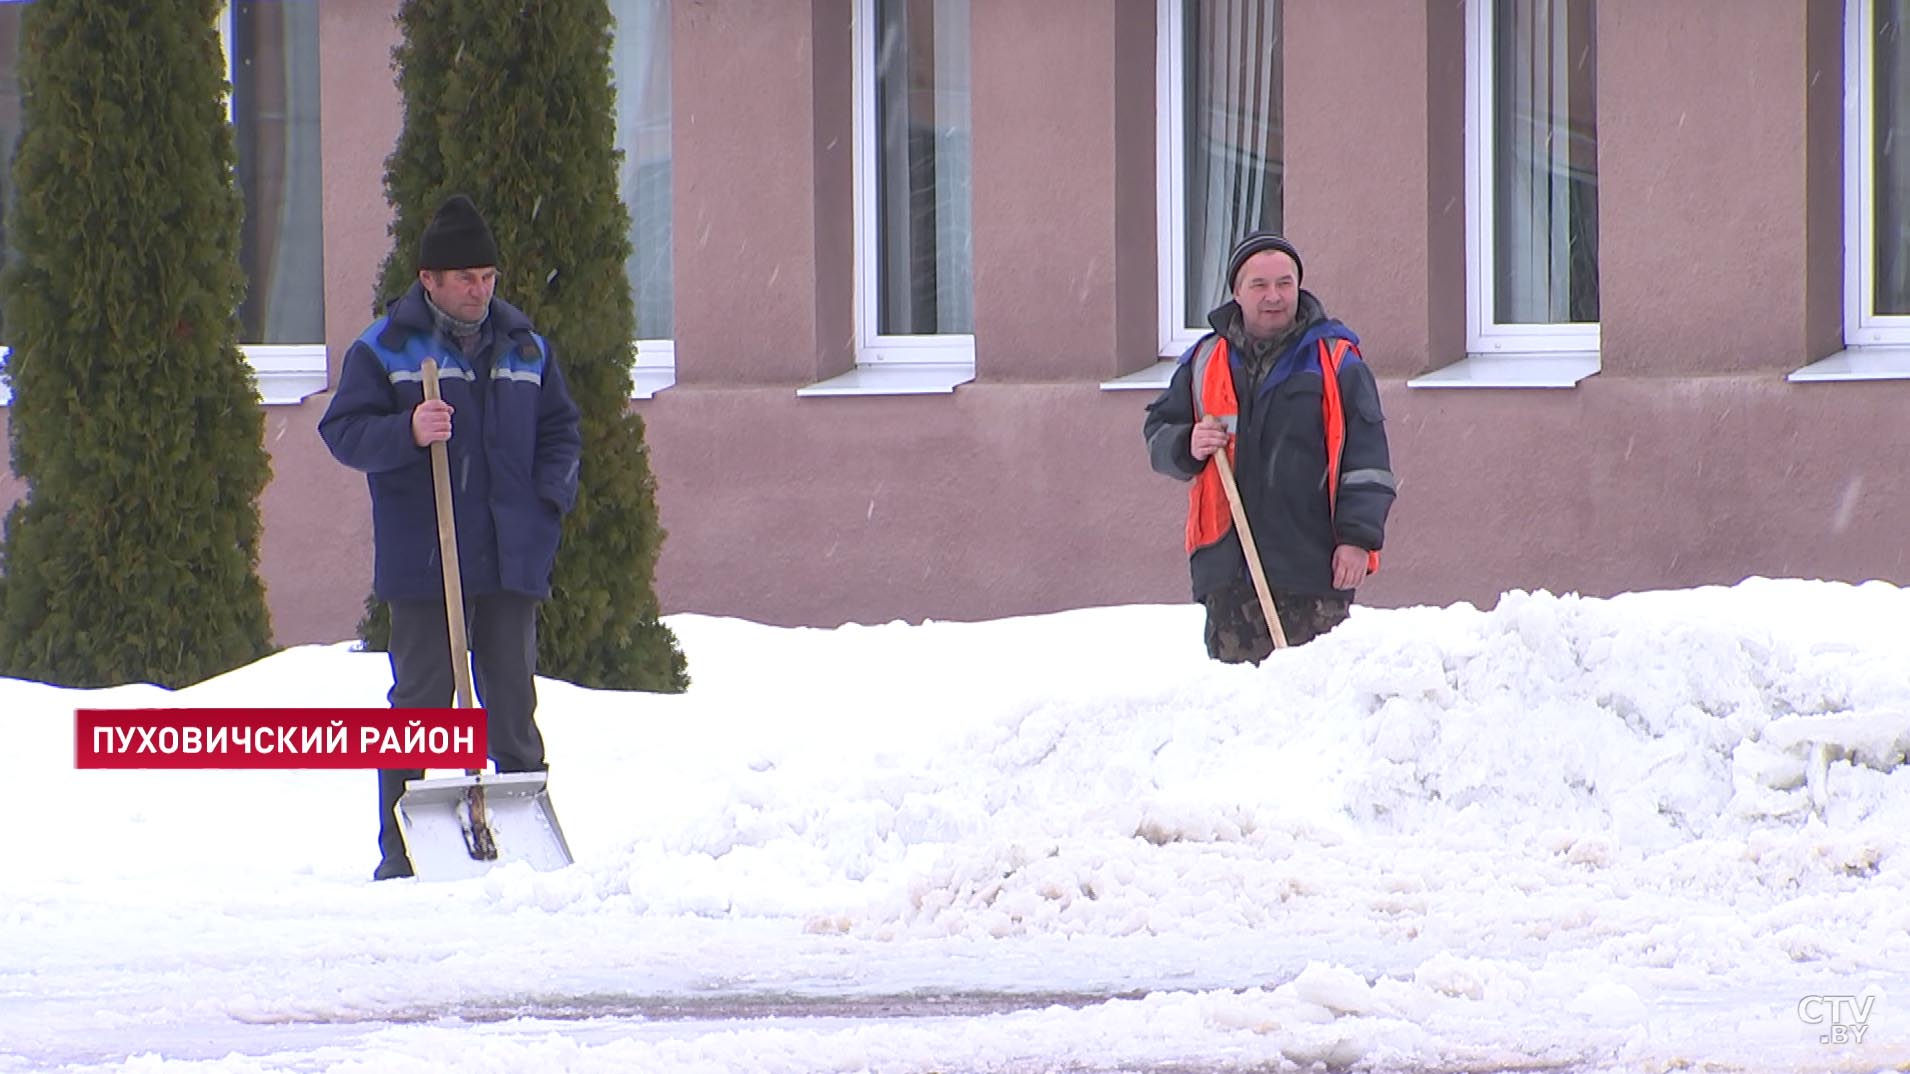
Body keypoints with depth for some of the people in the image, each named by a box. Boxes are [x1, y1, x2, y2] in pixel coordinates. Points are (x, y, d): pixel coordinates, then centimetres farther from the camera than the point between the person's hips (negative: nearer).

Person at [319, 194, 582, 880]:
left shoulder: (523, 349, 12)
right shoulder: (384, 350, 0)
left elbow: (560, 430, 21)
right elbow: (343, 431, -5)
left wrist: (550, 495, 4)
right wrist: (408, 433, -23)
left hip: (511, 563, 4)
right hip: (423, 563, -4)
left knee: (514, 705, 7)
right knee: (421, 702, -4)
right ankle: (402, 854, -1)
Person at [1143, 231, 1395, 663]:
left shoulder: (1335, 359, 3)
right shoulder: (1205, 361, 12)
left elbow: (1366, 456, 0)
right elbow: (1158, 431, 18)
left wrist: (1357, 536, -8)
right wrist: (1188, 448, -6)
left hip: (1312, 565, -3)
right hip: (1228, 562, 3)